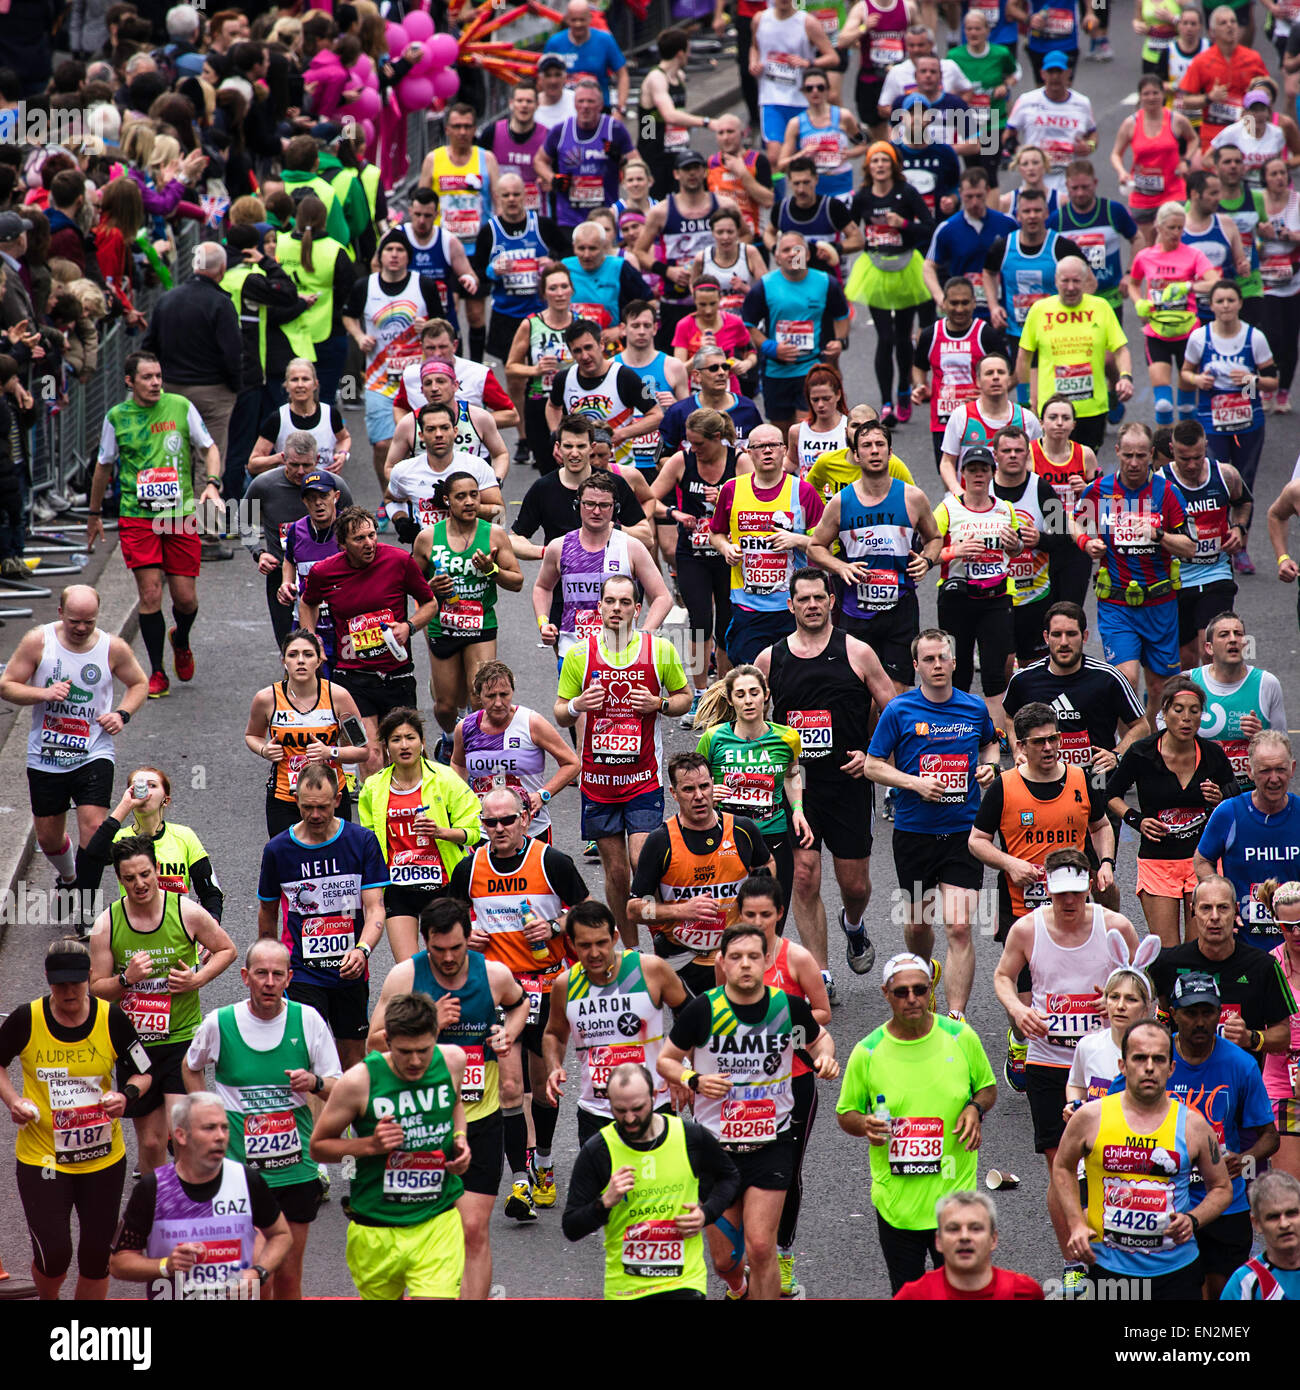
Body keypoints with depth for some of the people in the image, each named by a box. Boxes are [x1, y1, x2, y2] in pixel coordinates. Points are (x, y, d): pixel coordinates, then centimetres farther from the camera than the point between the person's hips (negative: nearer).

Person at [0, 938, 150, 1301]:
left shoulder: (112, 1019, -6)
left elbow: (143, 1074, 4)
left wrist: (126, 1094, -17)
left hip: (104, 1158, 1)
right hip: (41, 1157, -1)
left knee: (96, 1257, 8)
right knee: (53, 1254, -8)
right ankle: (47, 1300, 25)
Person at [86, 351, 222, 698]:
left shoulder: (181, 407, -1)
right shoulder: (116, 417, 0)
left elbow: (209, 447, 10)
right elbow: (104, 467, 15)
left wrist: (212, 483, -8)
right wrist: (95, 514, 21)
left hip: (181, 515, 1)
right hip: (136, 516, -1)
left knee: (185, 598, 1)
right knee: (150, 594, -9)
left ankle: (181, 641, 35)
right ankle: (157, 673, 3)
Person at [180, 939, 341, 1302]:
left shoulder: (308, 1020, -1)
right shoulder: (219, 1023, -3)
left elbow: (339, 1090, 4)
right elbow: (190, 1068, 17)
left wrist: (315, 1082, -18)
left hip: (296, 1168, 2)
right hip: (241, 1171, -1)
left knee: (288, 1278, 7)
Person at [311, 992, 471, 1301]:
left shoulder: (453, 1061, -4)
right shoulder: (359, 1081, -16)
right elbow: (318, 1147, -4)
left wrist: (460, 1138, 1)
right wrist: (371, 1144, -19)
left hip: (438, 1224, 1)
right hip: (377, 1227, -1)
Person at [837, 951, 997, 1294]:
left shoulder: (961, 1037, -2)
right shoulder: (867, 1052, -4)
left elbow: (988, 1087, 13)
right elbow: (845, 1114, 7)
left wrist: (976, 1108, -9)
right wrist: (864, 1124, -16)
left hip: (954, 1195, 0)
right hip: (895, 1200, 0)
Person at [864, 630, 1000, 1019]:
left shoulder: (975, 708, 3)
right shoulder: (899, 710, -4)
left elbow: (990, 742, 24)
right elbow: (872, 766, -2)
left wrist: (989, 766, 3)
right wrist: (915, 783, -15)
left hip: (963, 831, 0)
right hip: (914, 830, 0)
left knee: (959, 927, -12)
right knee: (918, 923, 15)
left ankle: (955, 1018, -12)